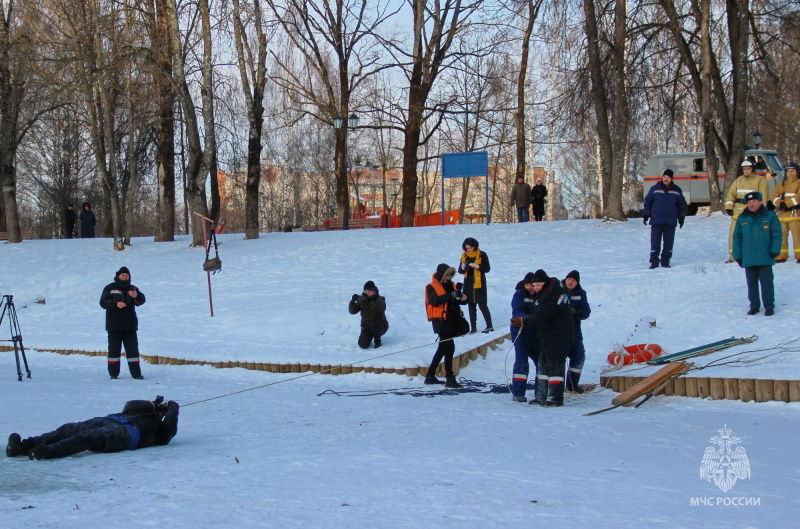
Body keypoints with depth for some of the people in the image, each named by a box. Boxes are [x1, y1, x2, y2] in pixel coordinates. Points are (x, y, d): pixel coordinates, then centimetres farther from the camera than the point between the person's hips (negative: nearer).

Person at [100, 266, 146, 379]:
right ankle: (113, 373, 7)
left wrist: (136, 296, -26)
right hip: (114, 326, -2)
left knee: (132, 349, 1)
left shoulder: (133, 289, 11)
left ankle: (136, 373, 2)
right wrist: (116, 304, -22)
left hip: (130, 326, 2)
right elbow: (103, 302, -6)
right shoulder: (110, 288, 3)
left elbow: (141, 300, -3)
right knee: (114, 349, 2)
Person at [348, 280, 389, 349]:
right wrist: (353, 301, -30)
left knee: (373, 324, -37)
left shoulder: (380, 299, -7)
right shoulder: (361, 300, 0)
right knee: (363, 345, -18)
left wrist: (368, 300, -41)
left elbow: (381, 308, -30)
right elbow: (352, 311, -9)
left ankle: (377, 341, -10)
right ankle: (370, 336, 17)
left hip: (380, 326, -3)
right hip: (366, 327, 3)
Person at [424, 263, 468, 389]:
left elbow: (459, 301, 16)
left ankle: (430, 376, 25)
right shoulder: (432, 287, -7)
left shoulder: (451, 285, 14)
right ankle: (450, 379, -10)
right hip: (441, 322, -8)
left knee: (442, 349, 14)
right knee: (449, 348, -12)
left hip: (452, 321, 8)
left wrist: (463, 298, -8)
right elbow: (434, 301, -24)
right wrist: (451, 295, -33)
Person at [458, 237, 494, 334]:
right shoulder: (464, 255, 7)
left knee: (482, 304, -6)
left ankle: (489, 326, 4)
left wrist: (476, 266, -22)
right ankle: (473, 328, 9)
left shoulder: (482, 255, -6)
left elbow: (487, 268, -8)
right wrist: (463, 268, -14)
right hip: (468, 284, 5)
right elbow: (460, 271, 9)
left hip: (479, 284, -5)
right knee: (471, 306, 5)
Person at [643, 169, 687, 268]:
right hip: (656, 221, -2)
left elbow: (682, 205, 16)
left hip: (670, 222, 2)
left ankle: (665, 261, 12)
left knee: (669, 242, 3)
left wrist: (681, 218, 11)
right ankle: (654, 261, 3)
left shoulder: (677, 191, 9)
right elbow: (647, 202, 7)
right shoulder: (655, 189, 4)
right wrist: (646, 215, 1)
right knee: (655, 242, -3)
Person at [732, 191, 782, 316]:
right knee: (751, 282, 9)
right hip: (748, 258, 3)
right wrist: (737, 256, 5)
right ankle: (754, 306, 19)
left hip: (765, 258, -3)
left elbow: (777, 235, 0)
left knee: (766, 282, 1)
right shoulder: (742, 219, 6)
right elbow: (737, 238, 9)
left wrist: (775, 250, -9)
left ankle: (769, 306, 9)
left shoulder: (770, 217, 0)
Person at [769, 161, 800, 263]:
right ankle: (782, 255, 13)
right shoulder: (782, 184, 20)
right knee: (782, 235, 7)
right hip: (782, 214, 6)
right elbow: (774, 195, 9)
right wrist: (780, 203, -11)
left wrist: (787, 204, -18)